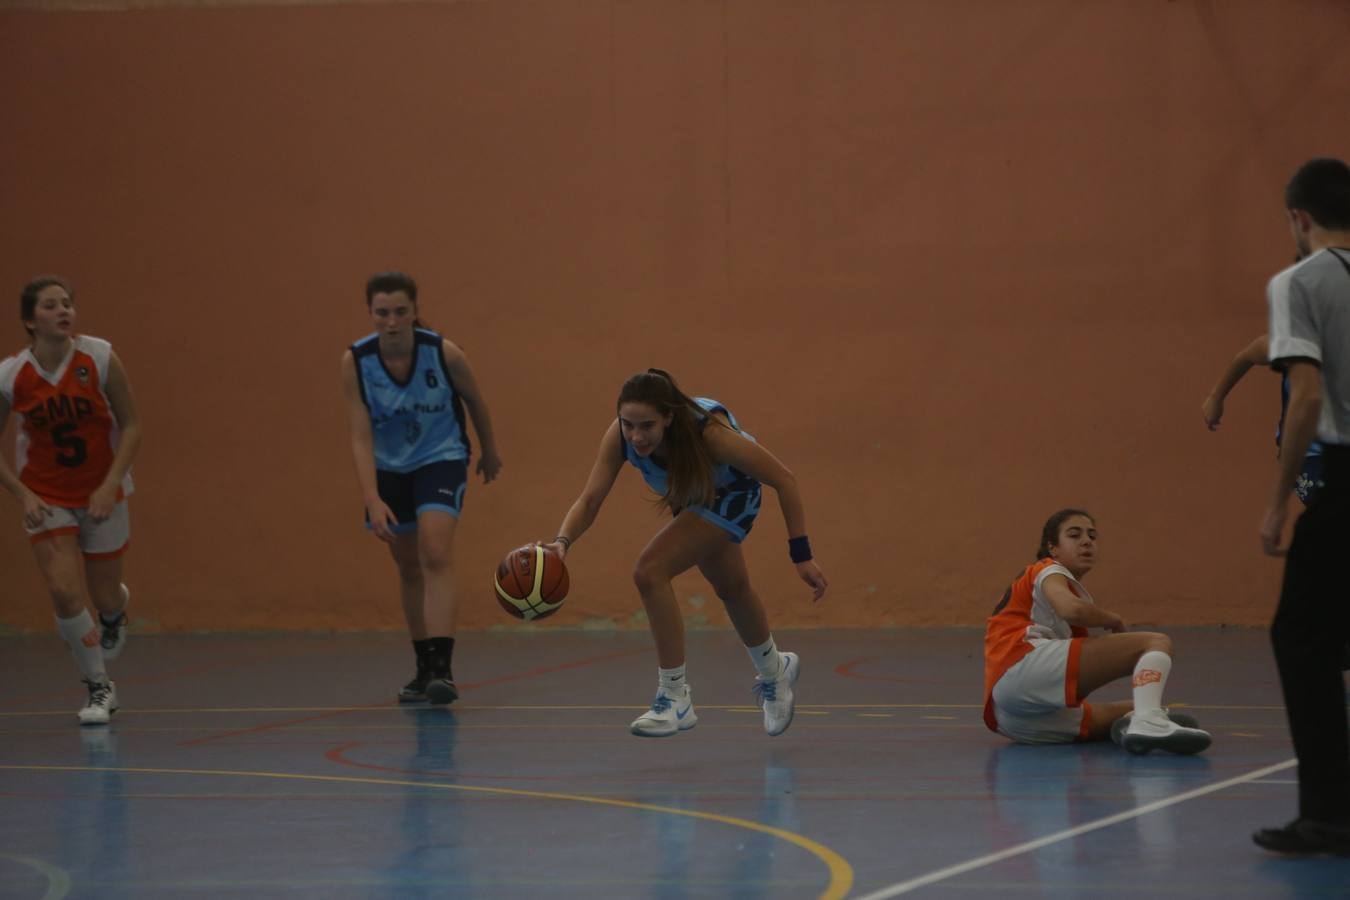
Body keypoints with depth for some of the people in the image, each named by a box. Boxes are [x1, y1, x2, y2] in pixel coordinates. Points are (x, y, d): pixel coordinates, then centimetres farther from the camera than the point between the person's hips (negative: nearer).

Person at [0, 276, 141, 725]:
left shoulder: (100, 358, -15)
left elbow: (131, 425, -8)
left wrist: (111, 485, -18)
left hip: (102, 494, 0)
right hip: (47, 497, 0)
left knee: (105, 599, 7)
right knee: (64, 592, -14)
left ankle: (117, 605, 48)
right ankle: (98, 688, 6)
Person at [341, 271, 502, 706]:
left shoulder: (444, 354, -22)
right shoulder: (355, 362, -20)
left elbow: (475, 402, -1)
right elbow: (360, 437, -21)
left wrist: (490, 453, 13)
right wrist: (372, 499, -32)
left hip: (440, 460, -2)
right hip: (389, 469, 2)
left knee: (435, 556, -20)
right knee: (408, 568, 11)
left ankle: (442, 666, -26)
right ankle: (424, 668, 24)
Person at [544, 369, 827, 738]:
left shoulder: (708, 432, -41)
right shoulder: (620, 436, -31)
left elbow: (783, 479, -32)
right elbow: (590, 499, -31)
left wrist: (801, 555, -32)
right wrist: (562, 541, -52)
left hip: (733, 497, -6)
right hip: (692, 498, 6)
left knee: (650, 572, -25)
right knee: (732, 588, 29)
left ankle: (675, 700, -16)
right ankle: (775, 670, 58)